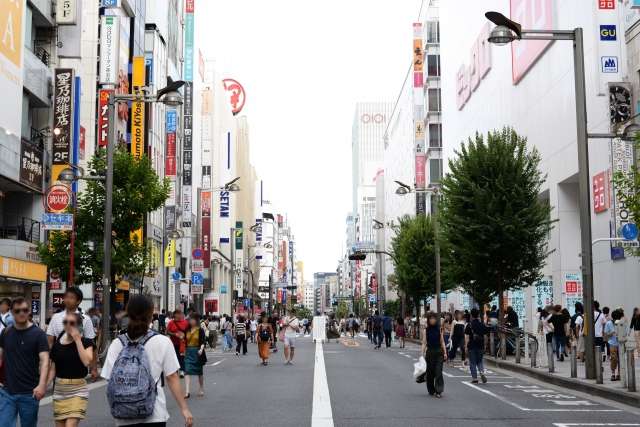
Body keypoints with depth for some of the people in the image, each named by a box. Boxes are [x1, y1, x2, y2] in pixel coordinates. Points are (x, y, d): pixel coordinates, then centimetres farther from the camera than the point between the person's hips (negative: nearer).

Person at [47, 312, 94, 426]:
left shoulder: (86, 342, -4)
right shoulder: (57, 344, 6)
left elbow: (86, 361, -21)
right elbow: (53, 369, 10)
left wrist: (77, 339, -17)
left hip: (78, 389, -4)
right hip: (59, 389, 4)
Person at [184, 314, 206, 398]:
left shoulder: (200, 330, -6)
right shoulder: (187, 330, 7)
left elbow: (203, 341, -11)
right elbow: (186, 341, 14)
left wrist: (201, 349, -27)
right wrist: (184, 351, 14)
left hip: (197, 352, -3)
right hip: (188, 352, 3)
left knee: (199, 372, 11)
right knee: (187, 371, -9)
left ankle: (202, 390, 27)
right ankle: (187, 392, -14)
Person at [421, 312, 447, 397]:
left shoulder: (439, 329, 4)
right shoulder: (426, 330, 0)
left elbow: (442, 342, 8)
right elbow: (424, 343, 0)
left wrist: (445, 352, 2)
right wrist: (423, 354, -8)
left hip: (439, 352, 0)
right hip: (430, 352, 0)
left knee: (438, 372, -9)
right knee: (430, 372, 6)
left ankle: (439, 391, -11)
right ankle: (431, 391, 19)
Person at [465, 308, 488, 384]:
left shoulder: (469, 325, -7)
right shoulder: (482, 325, 1)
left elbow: (466, 337, -10)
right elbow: (486, 334, 6)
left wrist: (466, 346, -5)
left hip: (471, 346, -3)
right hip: (480, 346, 3)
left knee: (472, 363, 5)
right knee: (480, 361, 17)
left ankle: (474, 378, 4)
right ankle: (482, 372, -8)